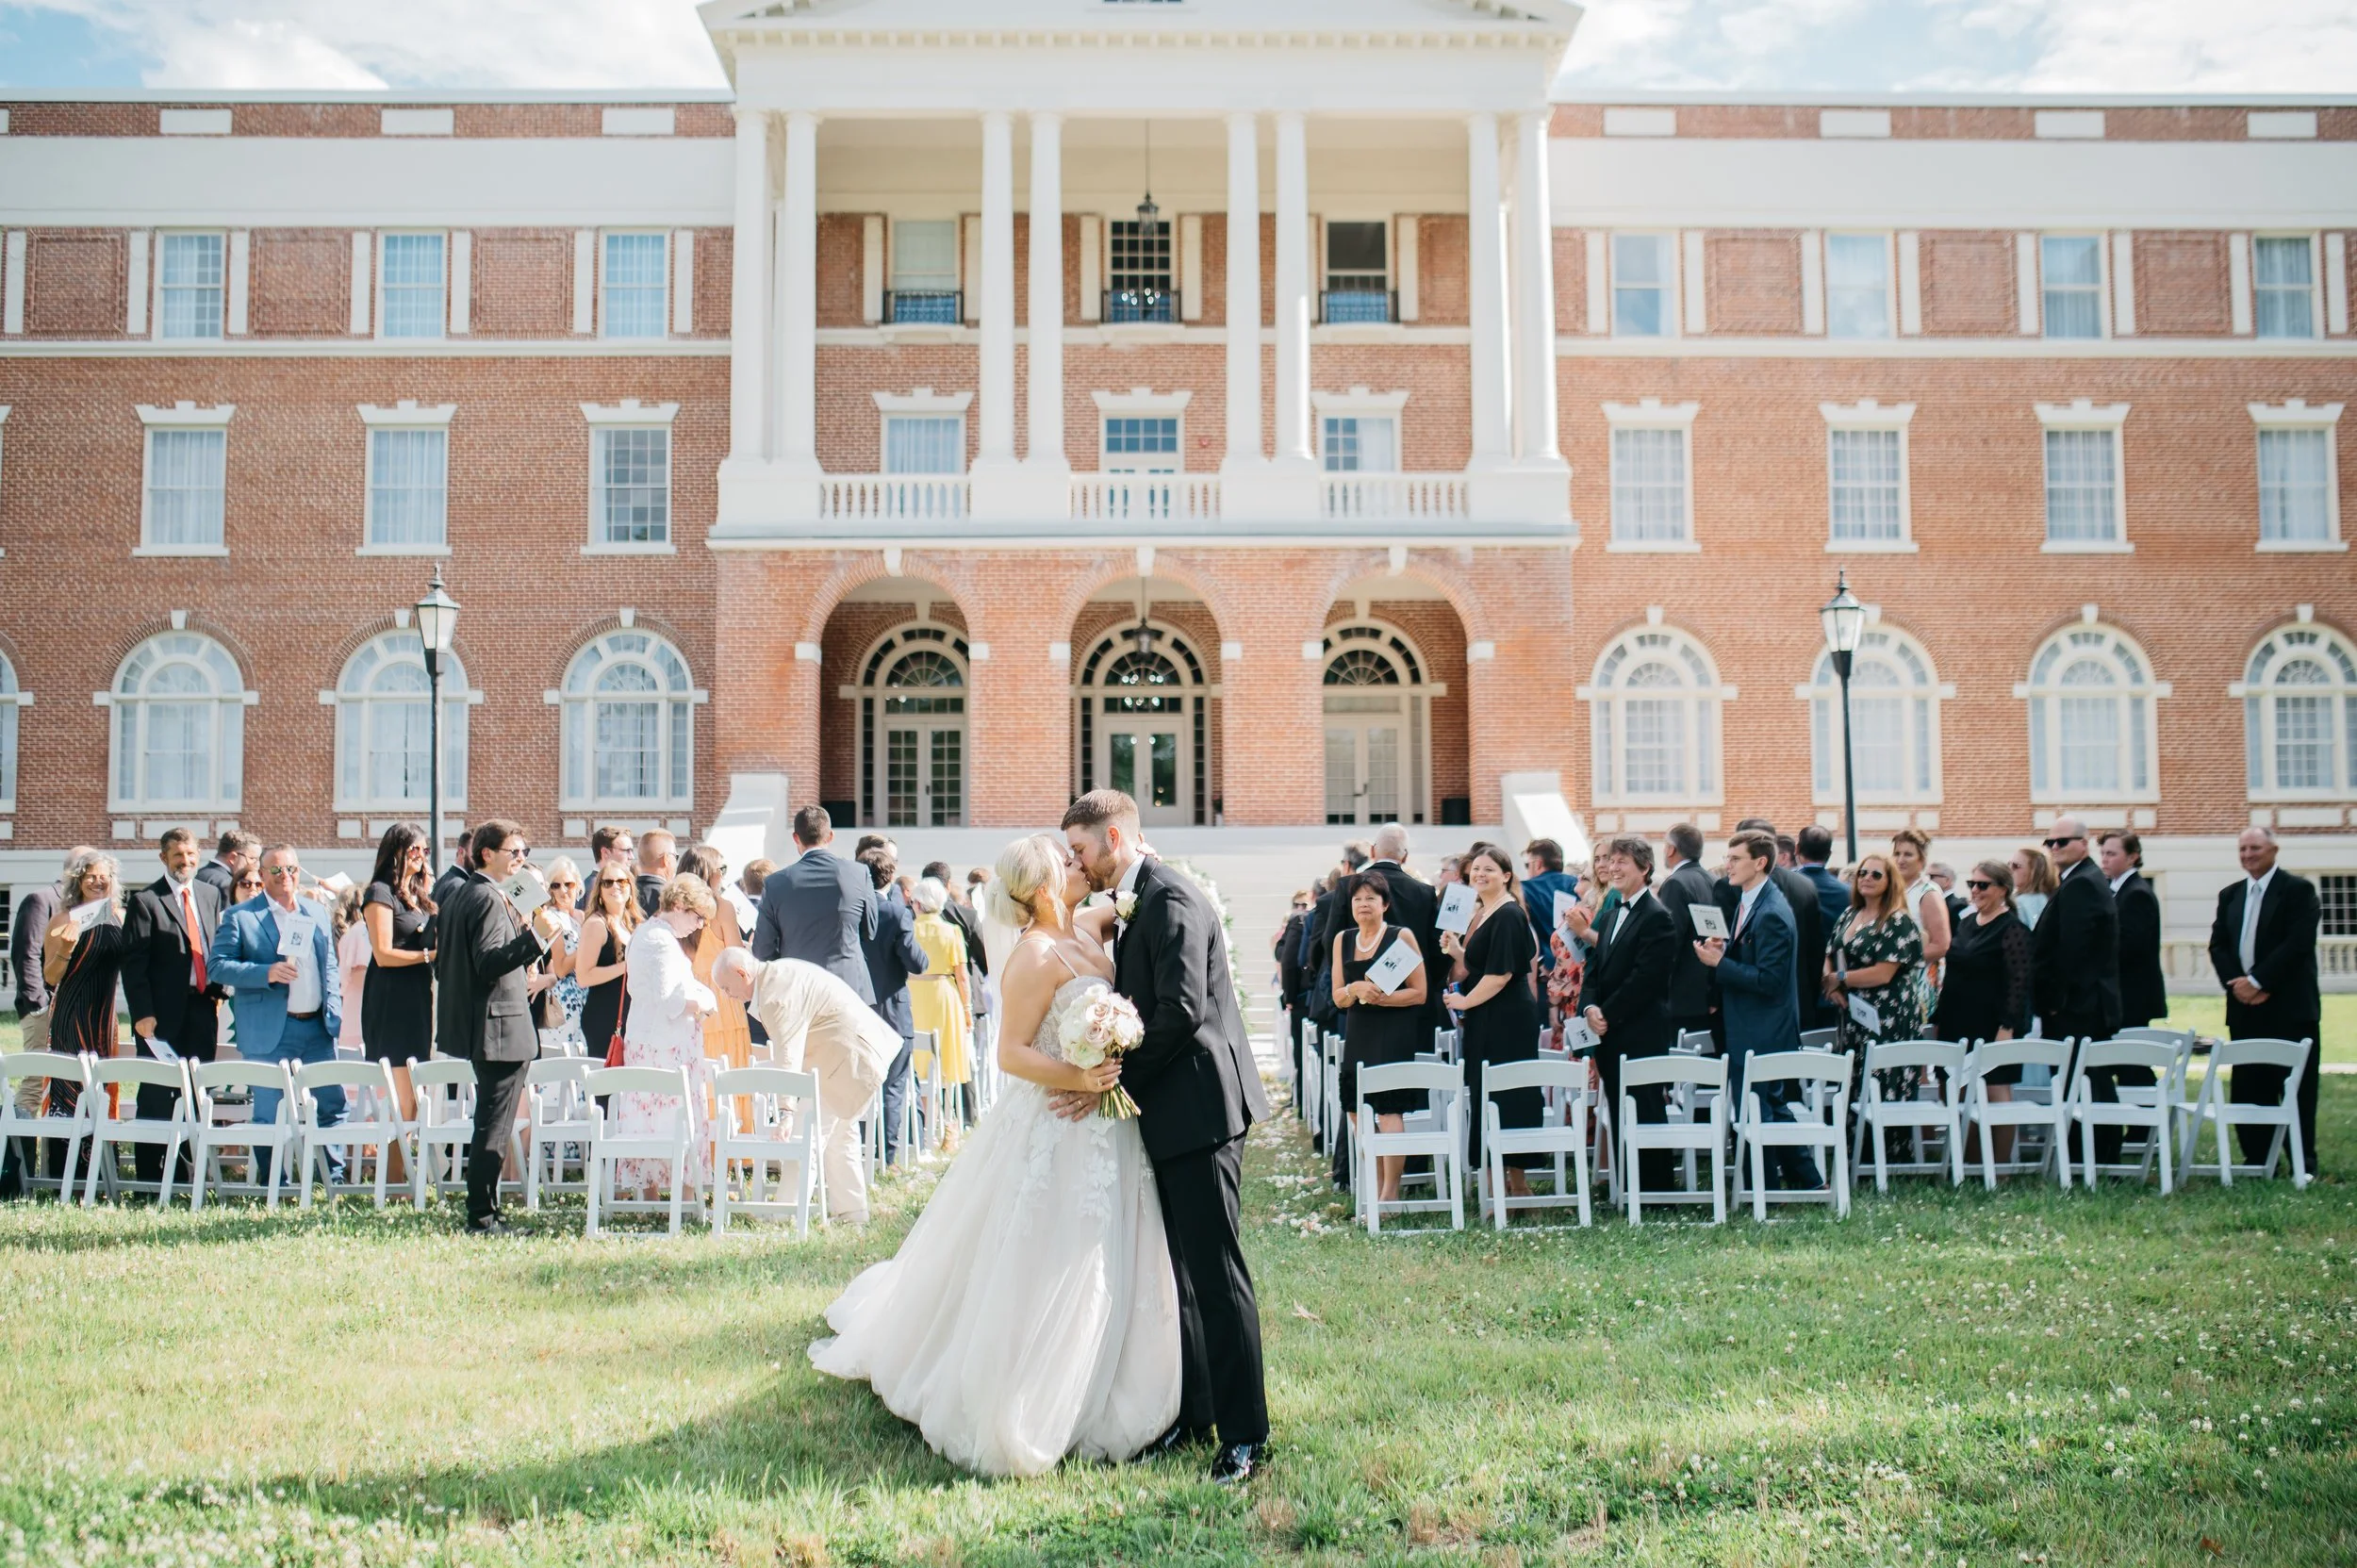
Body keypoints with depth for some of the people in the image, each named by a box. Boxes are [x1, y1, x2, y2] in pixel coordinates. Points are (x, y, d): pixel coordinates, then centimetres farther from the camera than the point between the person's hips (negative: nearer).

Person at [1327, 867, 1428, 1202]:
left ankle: (1390, 1192, -9)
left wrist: (1380, 997, -18)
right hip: (1358, 1033, 6)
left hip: (1394, 1033, -5)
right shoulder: (1343, 939, 11)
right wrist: (1356, 989, -12)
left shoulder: (1402, 936, -3)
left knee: (1388, 1107, -13)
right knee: (1358, 1110, 6)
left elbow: (1419, 992, -6)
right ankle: (1375, 1185, 18)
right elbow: (1338, 998, 10)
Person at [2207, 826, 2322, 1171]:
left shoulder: (2298, 890, -2)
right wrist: (2236, 983, -6)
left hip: (2289, 1006, -5)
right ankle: (2257, 1158, 11)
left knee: (2296, 1087, -1)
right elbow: (2218, 945, 11)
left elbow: (2298, 944, -13)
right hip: (2244, 1005, 5)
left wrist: (2258, 981, -15)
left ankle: (2303, 1162, 6)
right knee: (2248, 1087, 5)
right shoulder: (2230, 894, 15)